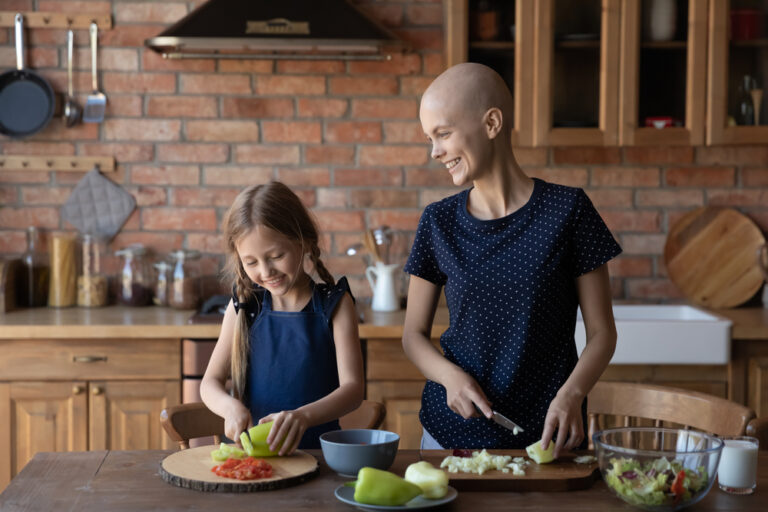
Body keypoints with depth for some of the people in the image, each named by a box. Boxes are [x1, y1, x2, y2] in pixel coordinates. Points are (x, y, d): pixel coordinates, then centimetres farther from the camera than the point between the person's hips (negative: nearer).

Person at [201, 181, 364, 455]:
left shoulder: (334, 304, 2)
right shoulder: (244, 305, 9)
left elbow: (352, 388, -6)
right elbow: (210, 382, 11)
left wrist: (303, 416, -25)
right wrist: (231, 407, -13)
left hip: (318, 448, -2)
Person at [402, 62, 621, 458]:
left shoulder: (567, 210, -6)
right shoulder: (439, 222, 2)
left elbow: (602, 332, -4)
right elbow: (413, 333, 7)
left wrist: (571, 395, -21)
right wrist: (450, 375, -12)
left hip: (545, 435, -2)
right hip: (451, 430, 2)